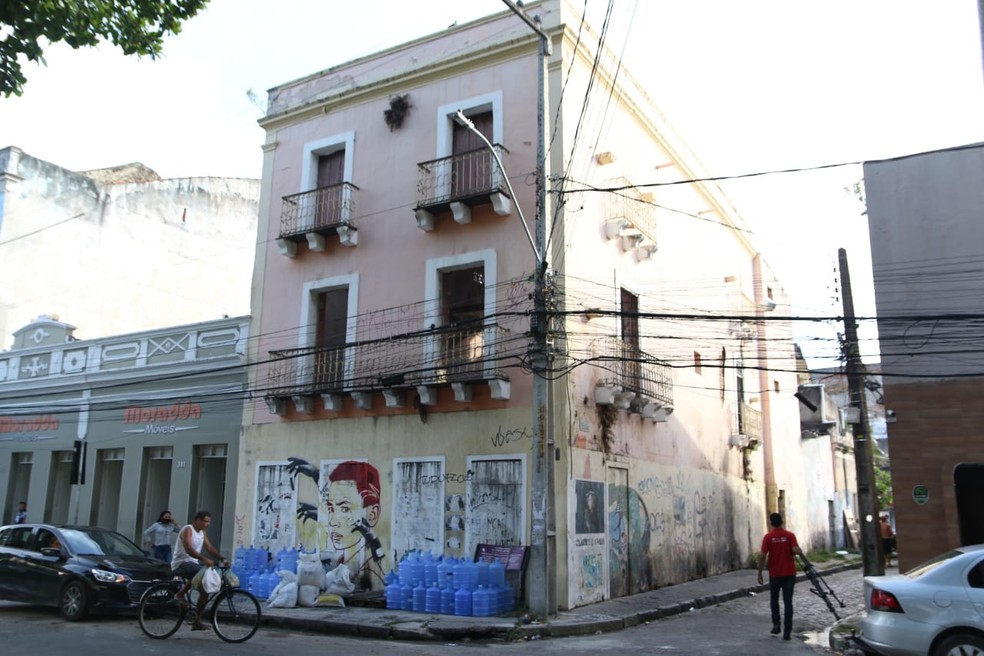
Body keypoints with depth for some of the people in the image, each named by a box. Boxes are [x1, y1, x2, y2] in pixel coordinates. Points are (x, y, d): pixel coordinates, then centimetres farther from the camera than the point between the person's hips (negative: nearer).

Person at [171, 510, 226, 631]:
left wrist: (222, 559, -6)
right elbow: (188, 549, -29)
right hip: (181, 564, -8)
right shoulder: (187, 530, -15)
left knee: (205, 590, -2)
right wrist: (204, 559, -41)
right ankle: (181, 593, -16)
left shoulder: (202, 533, 13)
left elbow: (210, 547, 7)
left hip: (193, 564, 8)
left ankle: (197, 622, 6)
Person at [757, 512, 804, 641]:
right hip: (789, 573, 1)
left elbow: (763, 556, -11)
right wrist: (801, 552, 7)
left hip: (774, 574, -1)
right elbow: (796, 550, -17)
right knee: (788, 602, 3)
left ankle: (776, 624, 11)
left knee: (774, 599, 19)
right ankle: (787, 631, 0)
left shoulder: (768, 537, -6)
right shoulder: (790, 535, -4)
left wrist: (760, 573, -3)